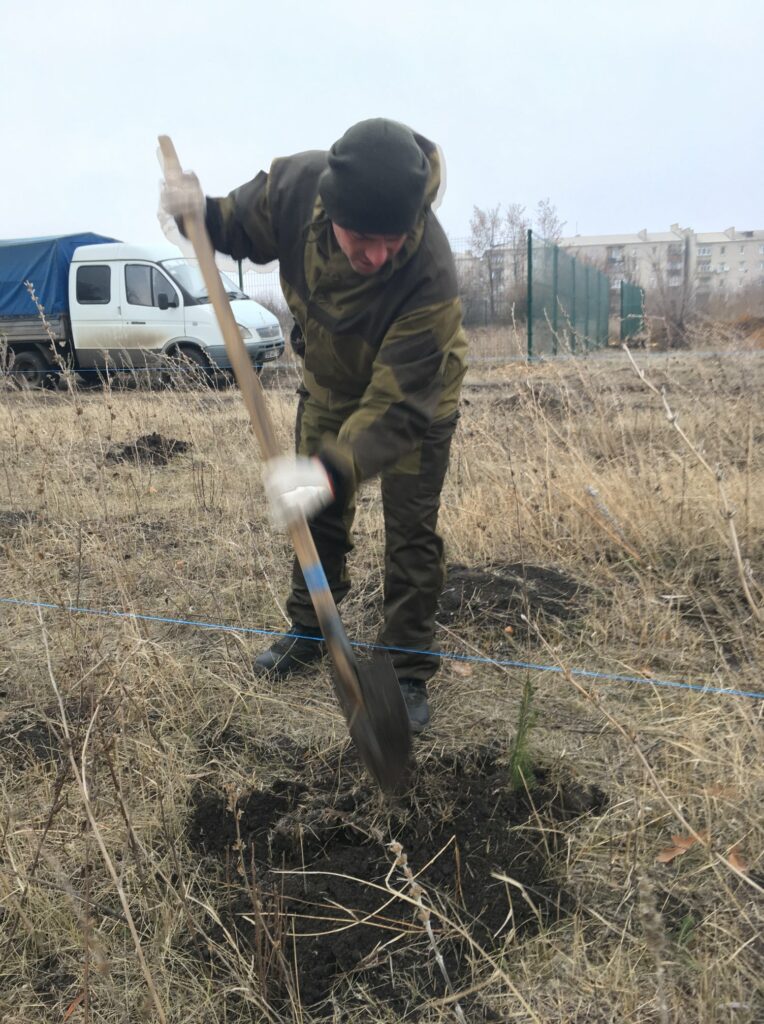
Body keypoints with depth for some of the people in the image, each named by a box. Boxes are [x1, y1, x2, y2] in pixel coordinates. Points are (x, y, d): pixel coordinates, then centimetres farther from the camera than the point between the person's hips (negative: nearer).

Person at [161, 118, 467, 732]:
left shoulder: (431, 275, -42)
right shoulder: (297, 183, -28)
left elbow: (396, 405, -43)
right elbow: (246, 228, -5)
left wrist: (333, 471, -58)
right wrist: (203, 215, -28)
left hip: (417, 393, -4)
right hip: (330, 382, 5)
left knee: (412, 535, -3)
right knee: (317, 515, 15)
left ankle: (409, 673, 14)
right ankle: (309, 631, 36)